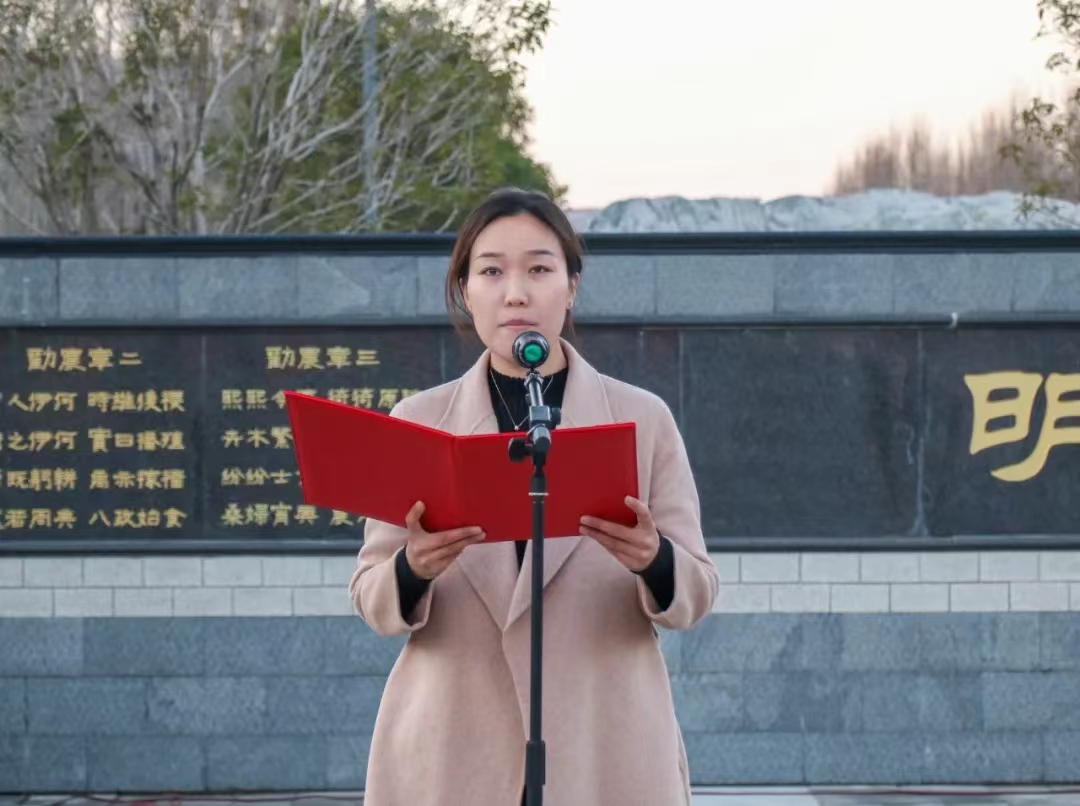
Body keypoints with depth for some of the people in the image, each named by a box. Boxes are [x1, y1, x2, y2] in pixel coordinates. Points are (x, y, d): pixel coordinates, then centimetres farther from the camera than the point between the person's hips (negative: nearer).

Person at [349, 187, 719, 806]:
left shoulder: (643, 418, 4)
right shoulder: (416, 422, 6)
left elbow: (696, 594, 2)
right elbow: (371, 596, 4)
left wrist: (652, 560, -20)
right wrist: (413, 569, -18)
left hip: (605, 750, 0)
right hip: (452, 756, 0)